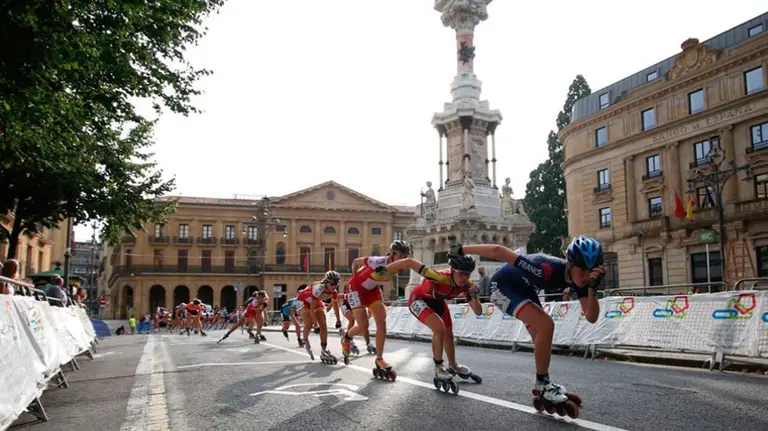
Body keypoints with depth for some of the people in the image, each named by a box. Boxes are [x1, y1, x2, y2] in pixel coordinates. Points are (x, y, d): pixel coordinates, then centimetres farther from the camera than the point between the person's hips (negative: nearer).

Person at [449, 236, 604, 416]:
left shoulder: (578, 279, -17)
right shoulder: (547, 269, -40)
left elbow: (591, 317, -20)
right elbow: (498, 251, -39)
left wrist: (592, 288, -36)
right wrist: (461, 250, -29)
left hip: (523, 287, 9)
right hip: (503, 286, -8)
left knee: (542, 338, 11)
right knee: (546, 325, -22)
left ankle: (544, 387, 27)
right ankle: (543, 387, -8)